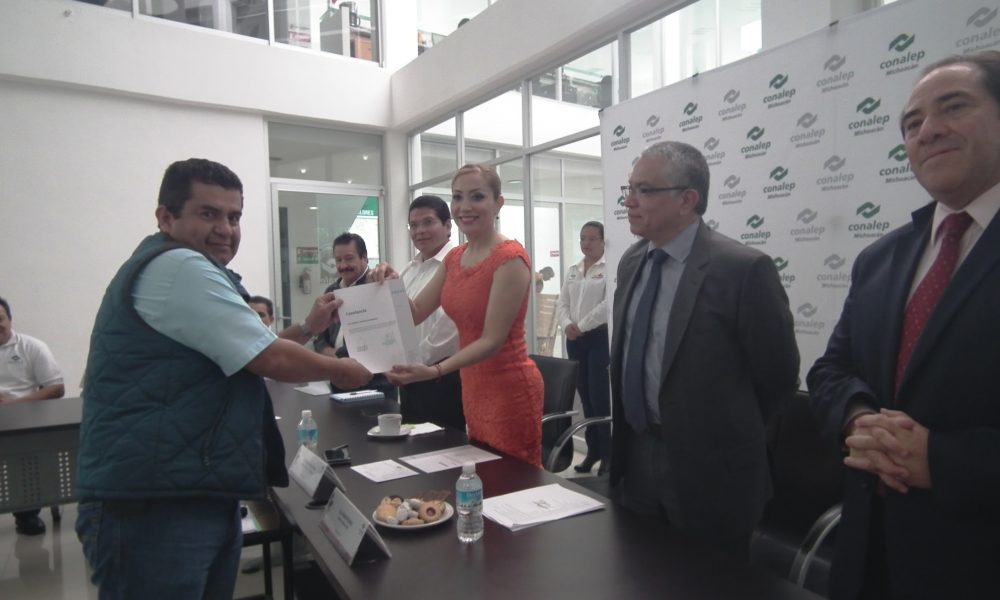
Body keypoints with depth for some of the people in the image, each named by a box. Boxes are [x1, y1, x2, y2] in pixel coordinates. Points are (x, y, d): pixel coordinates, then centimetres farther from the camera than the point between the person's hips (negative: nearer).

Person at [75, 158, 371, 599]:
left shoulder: (185, 272, 18)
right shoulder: (179, 267, -16)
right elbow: (272, 360, -18)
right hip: (153, 507, -11)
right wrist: (340, 371, -2)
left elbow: (245, 354, 23)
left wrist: (307, 329, 15)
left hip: (201, 498, 11)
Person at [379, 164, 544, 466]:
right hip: (473, 386, 8)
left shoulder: (510, 258, -18)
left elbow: (492, 340, -22)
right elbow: (415, 313, 7)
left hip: (509, 389, -8)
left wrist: (434, 371, -33)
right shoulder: (455, 258, 7)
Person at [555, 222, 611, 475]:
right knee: (585, 397, 11)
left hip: (600, 338, -6)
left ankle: (608, 453, 8)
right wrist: (567, 325, -9)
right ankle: (593, 450, 23)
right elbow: (561, 304, 11)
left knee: (600, 396, -6)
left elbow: (610, 303, -17)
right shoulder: (573, 271, 14)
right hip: (575, 341, 6)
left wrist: (581, 326, -15)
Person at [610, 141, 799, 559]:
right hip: (634, 460, 6)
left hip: (708, 471, -6)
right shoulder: (631, 262, 3)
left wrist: (728, 434, 2)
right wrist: (634, 436, 13)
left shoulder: (743, 269, -19)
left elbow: (778, 376, -10)